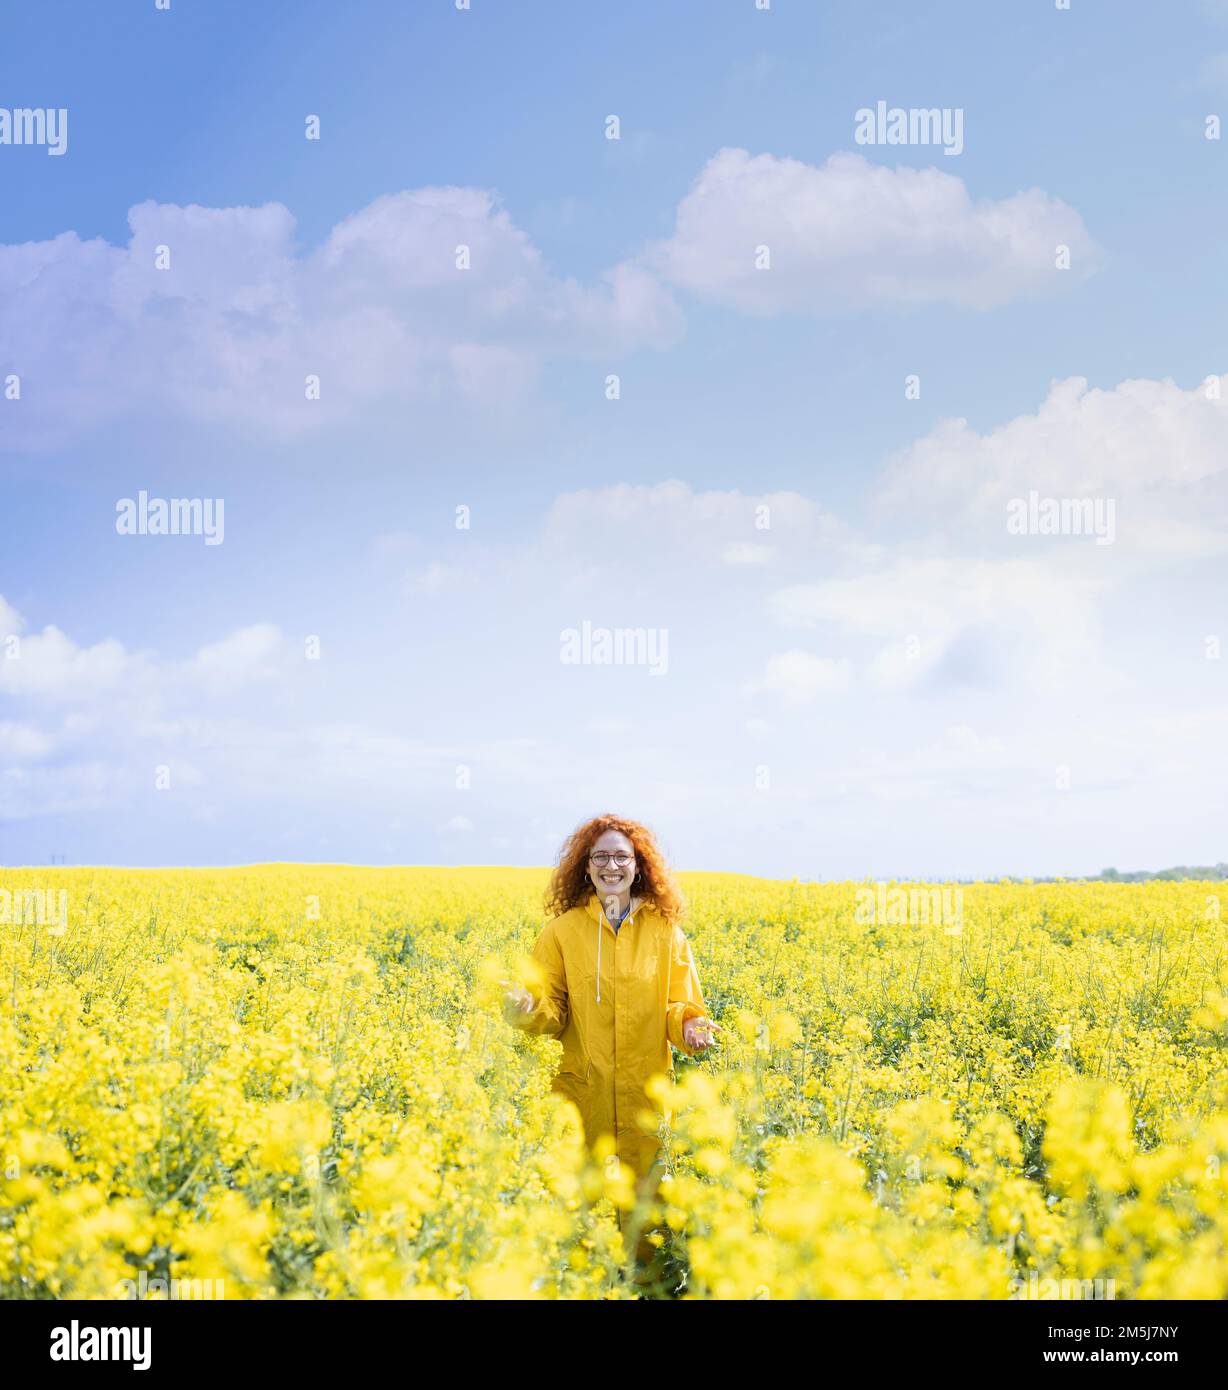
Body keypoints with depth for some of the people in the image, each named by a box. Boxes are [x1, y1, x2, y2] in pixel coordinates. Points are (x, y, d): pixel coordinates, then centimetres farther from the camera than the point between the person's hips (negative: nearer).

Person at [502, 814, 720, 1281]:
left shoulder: (665, 931, 2)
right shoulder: (562, 931, 0)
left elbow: (679, 1007, 5)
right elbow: (553, 1014, 0)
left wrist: (691, 1027, -17)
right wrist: (529, 1009, -22)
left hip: (645, 1087, 1)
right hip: (582, 1086, 0)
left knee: (642, 1188, 7)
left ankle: (642, 1274, 23)